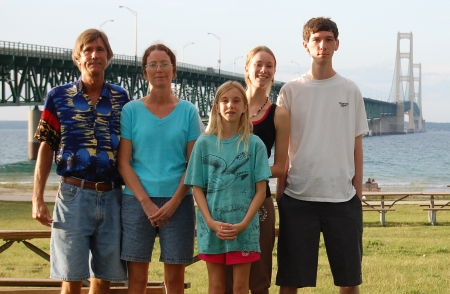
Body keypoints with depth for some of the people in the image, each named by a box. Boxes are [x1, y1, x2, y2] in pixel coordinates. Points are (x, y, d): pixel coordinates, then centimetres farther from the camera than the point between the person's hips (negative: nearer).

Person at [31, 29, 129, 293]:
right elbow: (46, 149, 3)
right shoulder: (59, 97, 3)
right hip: (74, 194, -2)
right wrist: (38, 199, -3)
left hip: (112, 197, 2)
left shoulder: (121, 98, 8)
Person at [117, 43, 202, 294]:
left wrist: (174, 202, -10)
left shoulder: (188, 111, 5)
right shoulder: (131, 110, 3)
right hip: (137, 201, 0)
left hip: (177, 202, 0)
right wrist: (147, 202, -11)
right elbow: (123, 162, 0)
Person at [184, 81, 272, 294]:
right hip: (212, 227, 1)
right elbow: (197, 188, 1)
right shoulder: (204, 143, 2)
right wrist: (211, 222, -12)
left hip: (244, 227, -1)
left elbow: (261, 190, -3)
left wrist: (243, 224, -13)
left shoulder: (254, 144, -1)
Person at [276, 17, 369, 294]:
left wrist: (358, 194, 4)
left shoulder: (350, 90, 6)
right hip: (298, 198, -1)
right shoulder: (291, 91, 2)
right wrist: (280, 194, 1)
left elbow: (357, 146, 9)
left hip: (342, 198, 1)